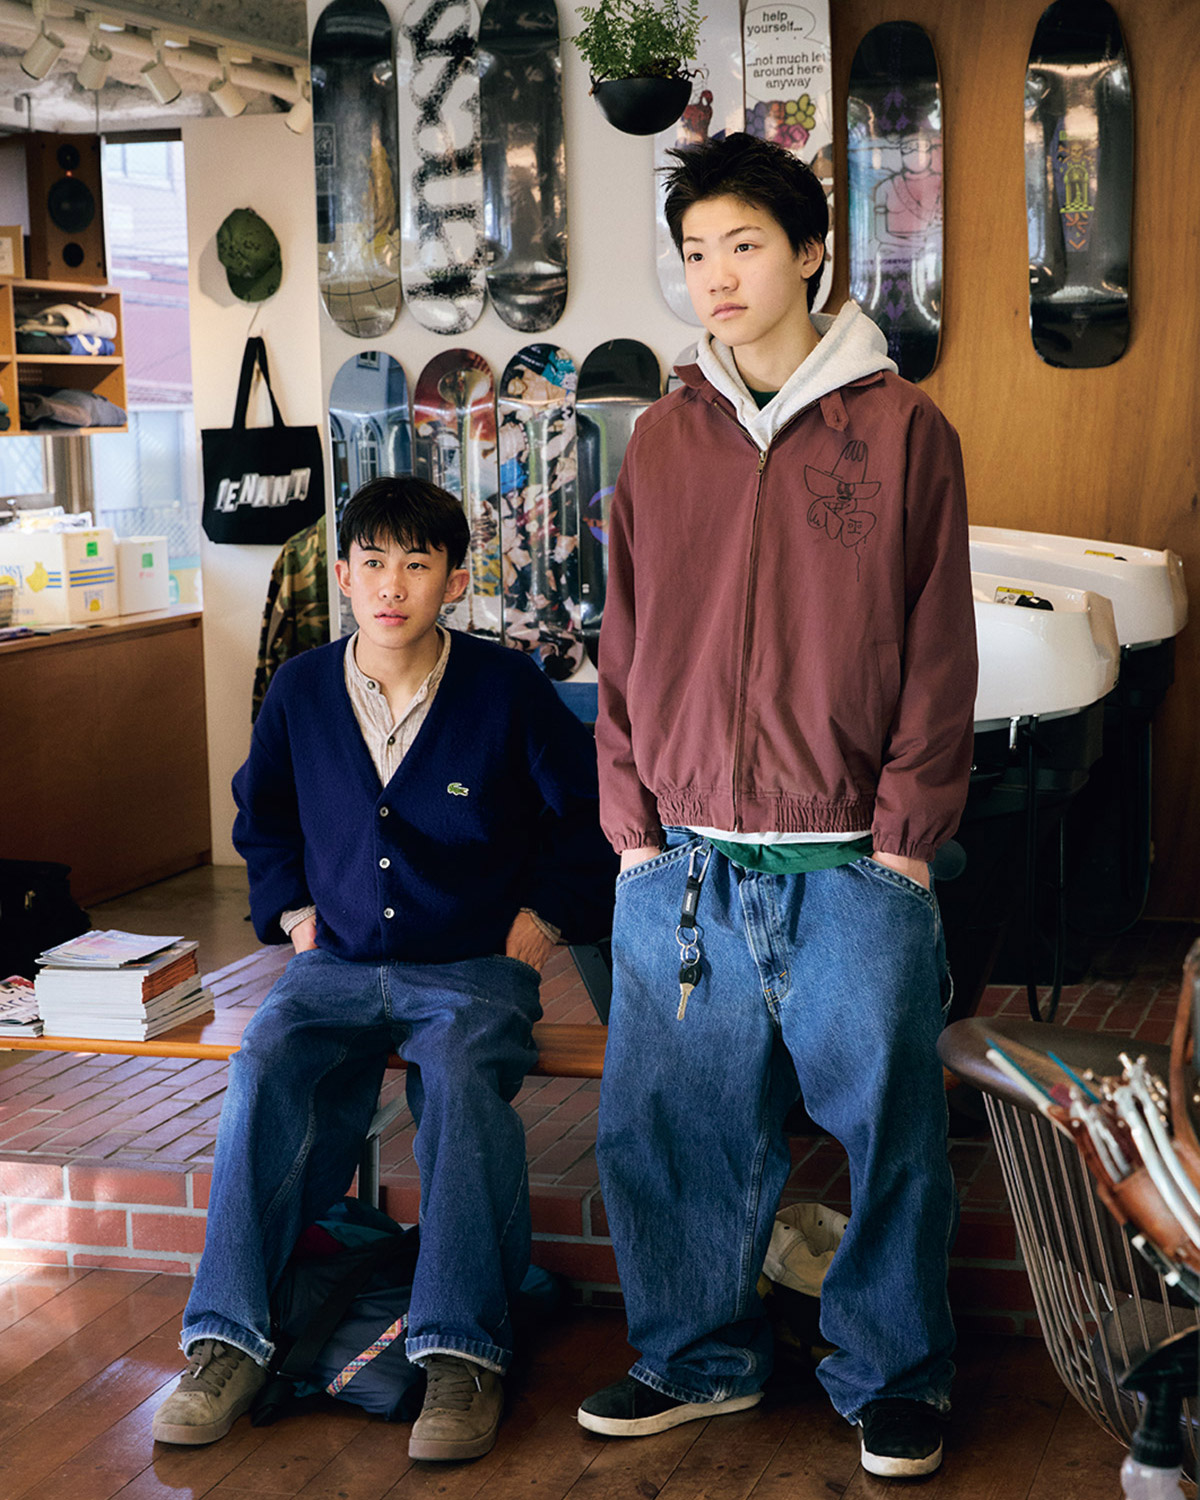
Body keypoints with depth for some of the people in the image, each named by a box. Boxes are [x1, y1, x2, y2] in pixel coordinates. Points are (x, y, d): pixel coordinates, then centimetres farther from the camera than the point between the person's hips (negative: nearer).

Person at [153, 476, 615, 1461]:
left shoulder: (507, 689, -4)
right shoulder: (301, 690, 5)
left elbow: (586, 813, 8)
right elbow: (262, 815, 25)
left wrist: (542, 919, 2)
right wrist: (294, 915, 13)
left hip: (473, 967, -3)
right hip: (338, 965, 3)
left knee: (463, 1080, -35)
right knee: (266, 1069, -27)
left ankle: (462, 1353, -32)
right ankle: (229, 1342, -24)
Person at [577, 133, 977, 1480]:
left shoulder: (903, 430, 0)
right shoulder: (662, 441, 10)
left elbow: (939, 654, 0)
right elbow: (625, 646, 11)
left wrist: (904, 839, -6)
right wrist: (632, 826, 4)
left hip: (850, 870, -3)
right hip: (681, 868, 3)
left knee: (887, 1131, 6)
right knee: (669, 1130, 9)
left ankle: (892, 1377, 25)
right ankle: (698, 1357, 29)